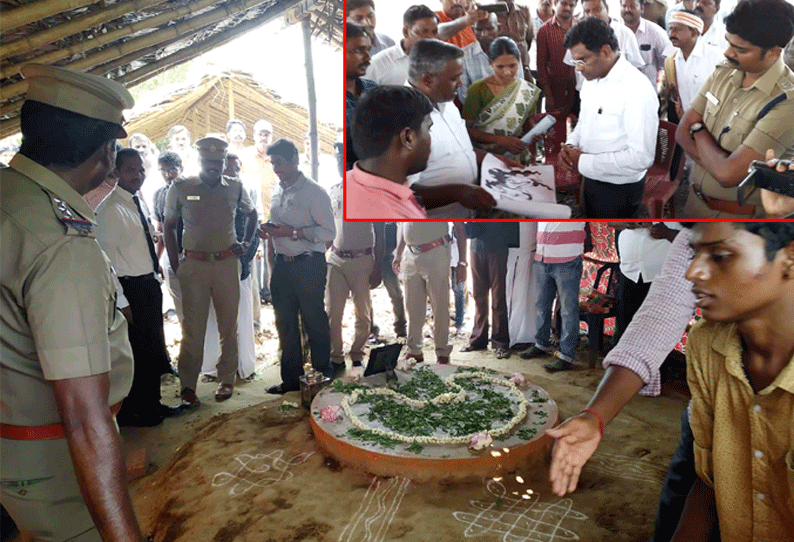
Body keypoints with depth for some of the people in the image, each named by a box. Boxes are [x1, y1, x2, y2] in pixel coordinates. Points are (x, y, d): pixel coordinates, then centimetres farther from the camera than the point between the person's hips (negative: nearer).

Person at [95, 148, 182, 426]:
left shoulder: (140, 204, 12)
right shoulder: (110, 209, -15)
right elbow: (106, 259, -17)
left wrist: (156, 279, 15)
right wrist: (121, 301, -19)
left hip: (150, 285, 9)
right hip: (130, 288, -9)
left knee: (154, 346, 17)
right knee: (134, 350, 1)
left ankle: (151, 403, 33)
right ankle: (130, 412, 19)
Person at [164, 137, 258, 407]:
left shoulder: (235, 188, 4)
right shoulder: (181, 187, -1)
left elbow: (252, 214, 22)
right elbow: (169, 226, 8)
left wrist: (246, 243, 11)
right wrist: (176, 266, 2)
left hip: (227, 263, 2)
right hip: (194, 265, -2)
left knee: (228, 325, 7)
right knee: (193, 327, 0)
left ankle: (227, 379, 21)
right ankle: (188, 386, 11)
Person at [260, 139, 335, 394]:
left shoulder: (313, 192, -11)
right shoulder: (277, 191, 12)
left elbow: (329, 232, -15)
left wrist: (291, 233, -20)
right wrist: (268, 230, 1)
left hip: (308, 265, -7)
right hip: (282, 265, 7)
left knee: (314, 322, 3)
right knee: (285, 324, 12)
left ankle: (323, 376, 19)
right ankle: (291, 378, 24)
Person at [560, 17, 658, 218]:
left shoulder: (637, 90, -26)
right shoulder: (591, 81, 0)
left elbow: (641, 156, -28)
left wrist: (583, 162, -25)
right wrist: (570, 146, -6)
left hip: (620, 191, -8)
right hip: (591, 180, 8)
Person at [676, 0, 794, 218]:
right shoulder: (724, 72, -3)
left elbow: (728, 174, -31)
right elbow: (683, 132, -5)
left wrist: (700, 131, -14)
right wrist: (718, 161, -22)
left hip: (738, 214, -6)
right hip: (695, 198, 6)